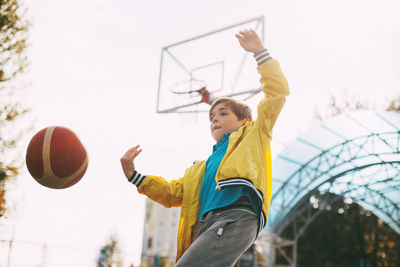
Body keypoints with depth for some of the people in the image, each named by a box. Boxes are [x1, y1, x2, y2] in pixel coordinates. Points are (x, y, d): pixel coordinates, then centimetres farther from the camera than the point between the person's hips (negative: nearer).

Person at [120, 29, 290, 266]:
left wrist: (260, 52, 16)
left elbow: (278, 91, 19)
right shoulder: (203, 168, 38)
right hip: (205, 223, 7)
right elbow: (173, 193, 32)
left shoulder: (254, 134, 25)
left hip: (237, 216, -7)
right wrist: (134, 176, 24)